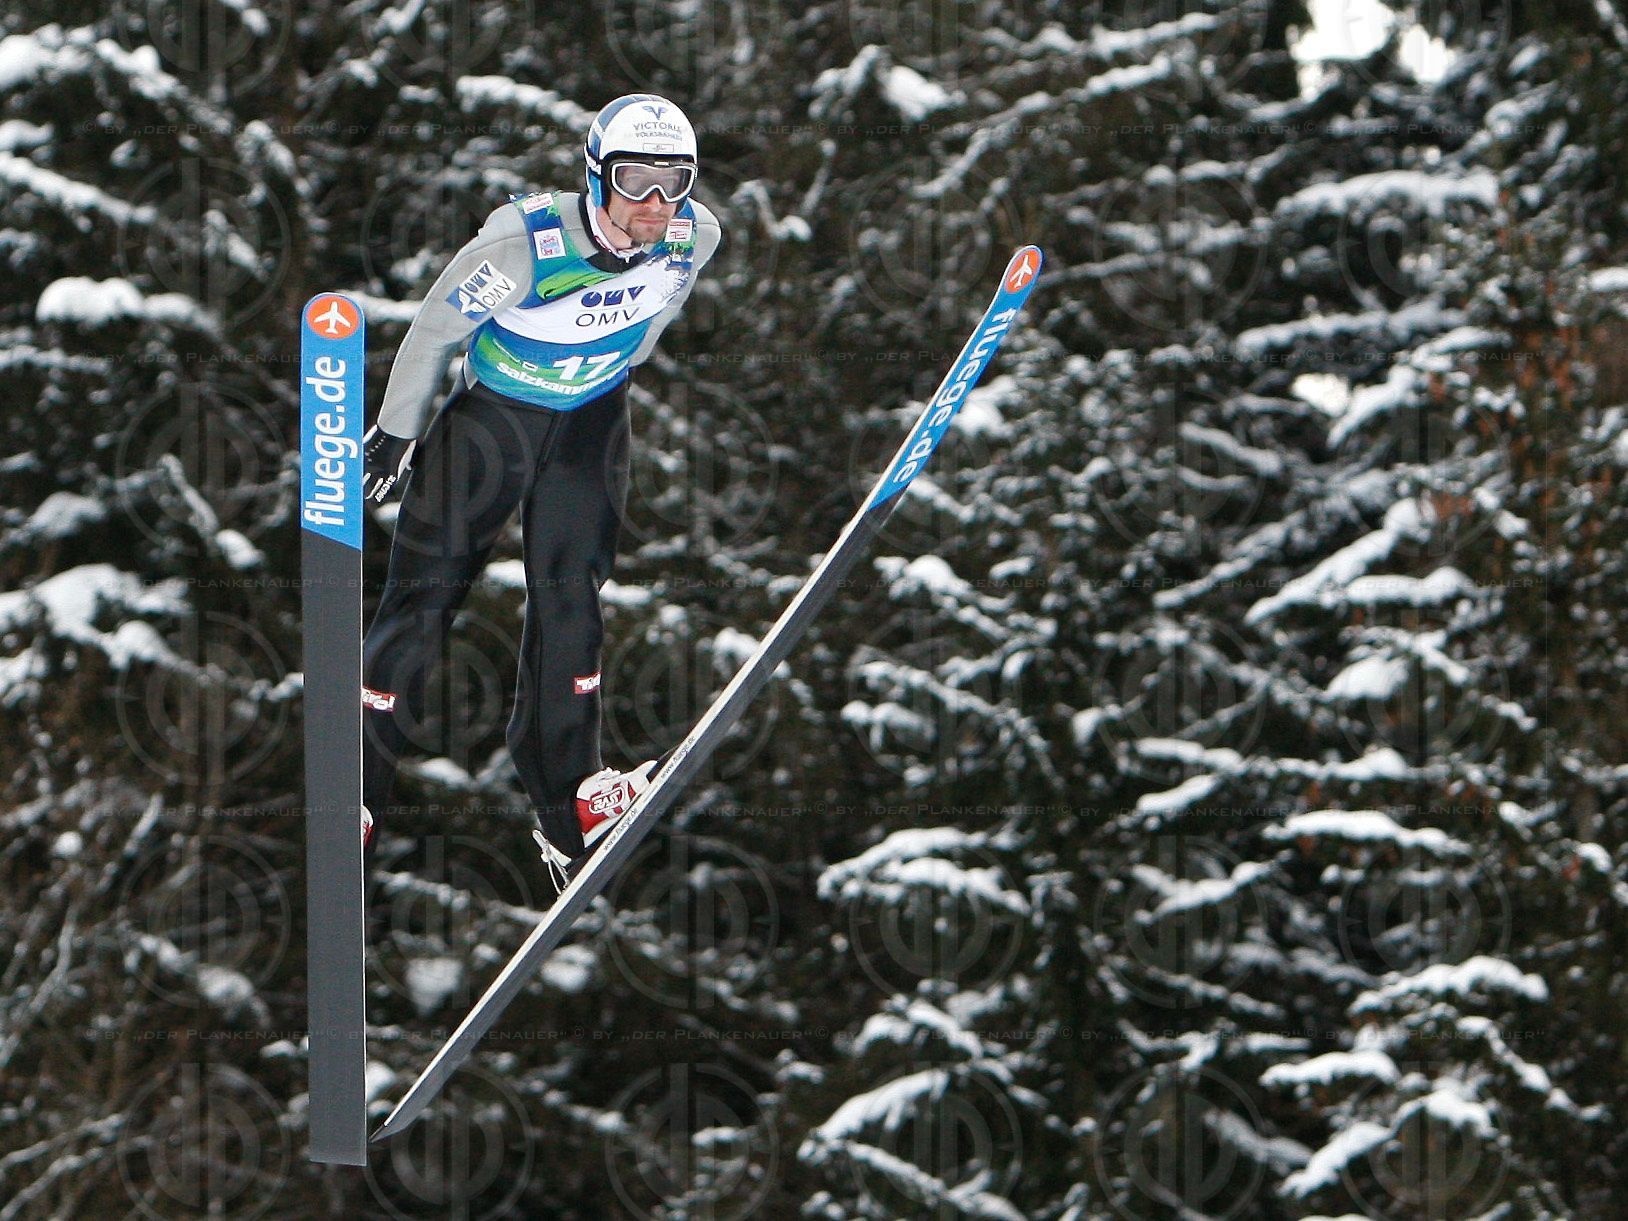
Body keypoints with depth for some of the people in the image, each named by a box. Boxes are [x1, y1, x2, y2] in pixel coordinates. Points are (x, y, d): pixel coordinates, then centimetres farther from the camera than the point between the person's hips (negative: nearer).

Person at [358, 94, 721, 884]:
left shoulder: (694, 237, -20)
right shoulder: (526, 246, -34)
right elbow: (435, 329, -17)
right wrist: (395, 432, -6)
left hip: (592, 420, 3)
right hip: (491, 415, -3)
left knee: (570, 596, 2)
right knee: (426, 591, 0)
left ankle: (564, 797, 13)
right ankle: (354, 786, 12)